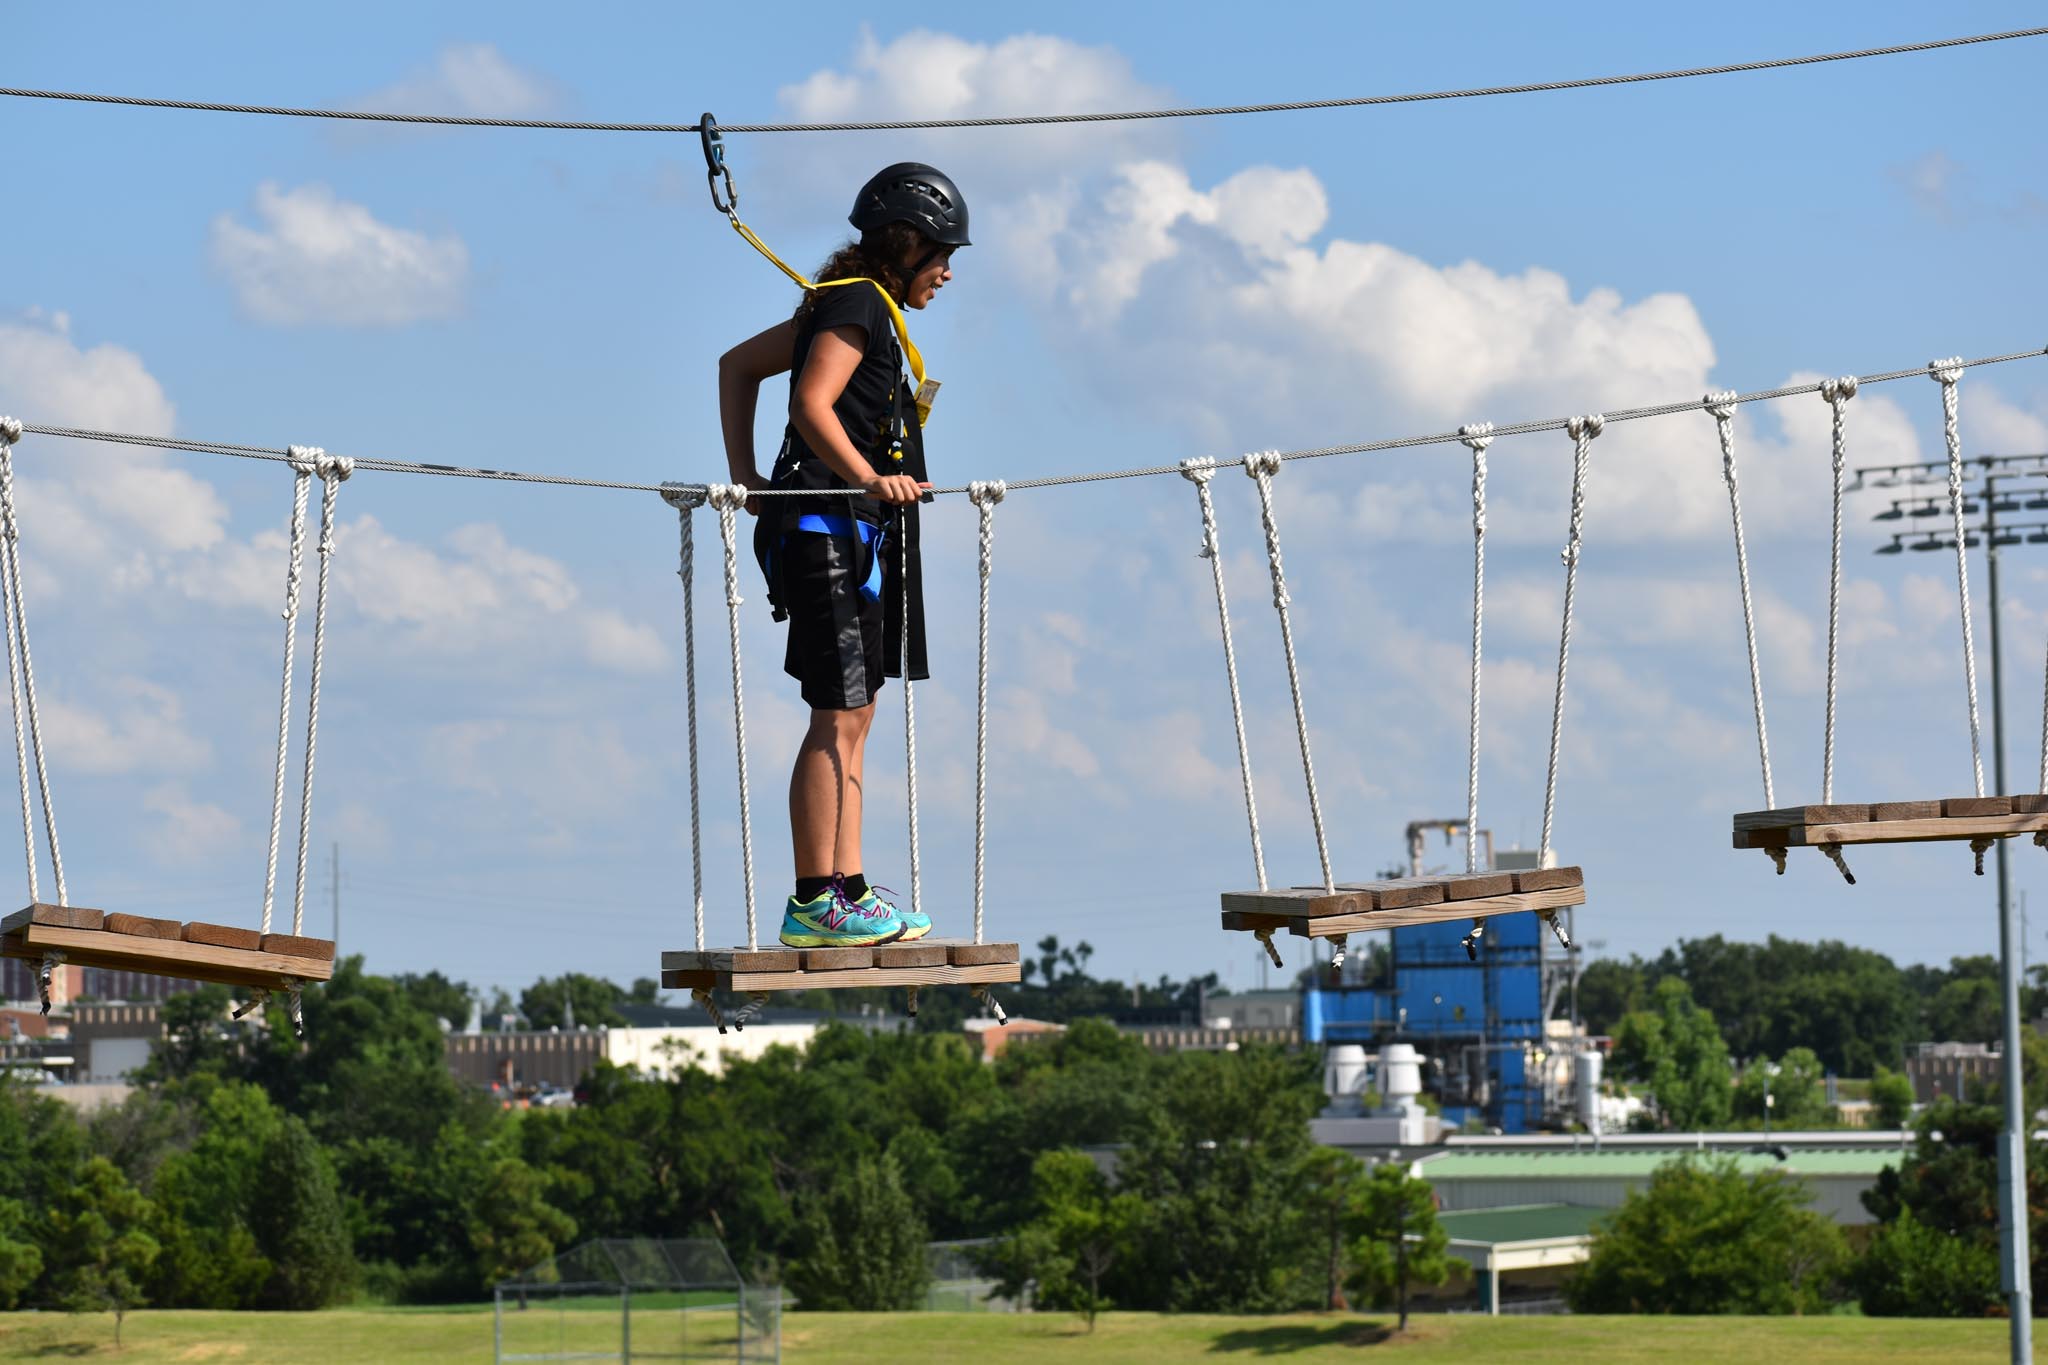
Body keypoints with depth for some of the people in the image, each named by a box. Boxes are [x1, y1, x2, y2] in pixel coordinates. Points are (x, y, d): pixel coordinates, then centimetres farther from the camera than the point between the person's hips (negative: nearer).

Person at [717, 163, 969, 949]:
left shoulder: (856, 306, 19)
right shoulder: (859, 306, -10)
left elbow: (738, 366, 25)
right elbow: (811, 402, -24)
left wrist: (745, 474, 19)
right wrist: (869, 477, -32)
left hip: (855, 538, 11)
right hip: (832, 531, -11)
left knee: (854, 717, 11)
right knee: (837, 719, -10)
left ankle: (847, 892, 14)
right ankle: (813, 904, -9)